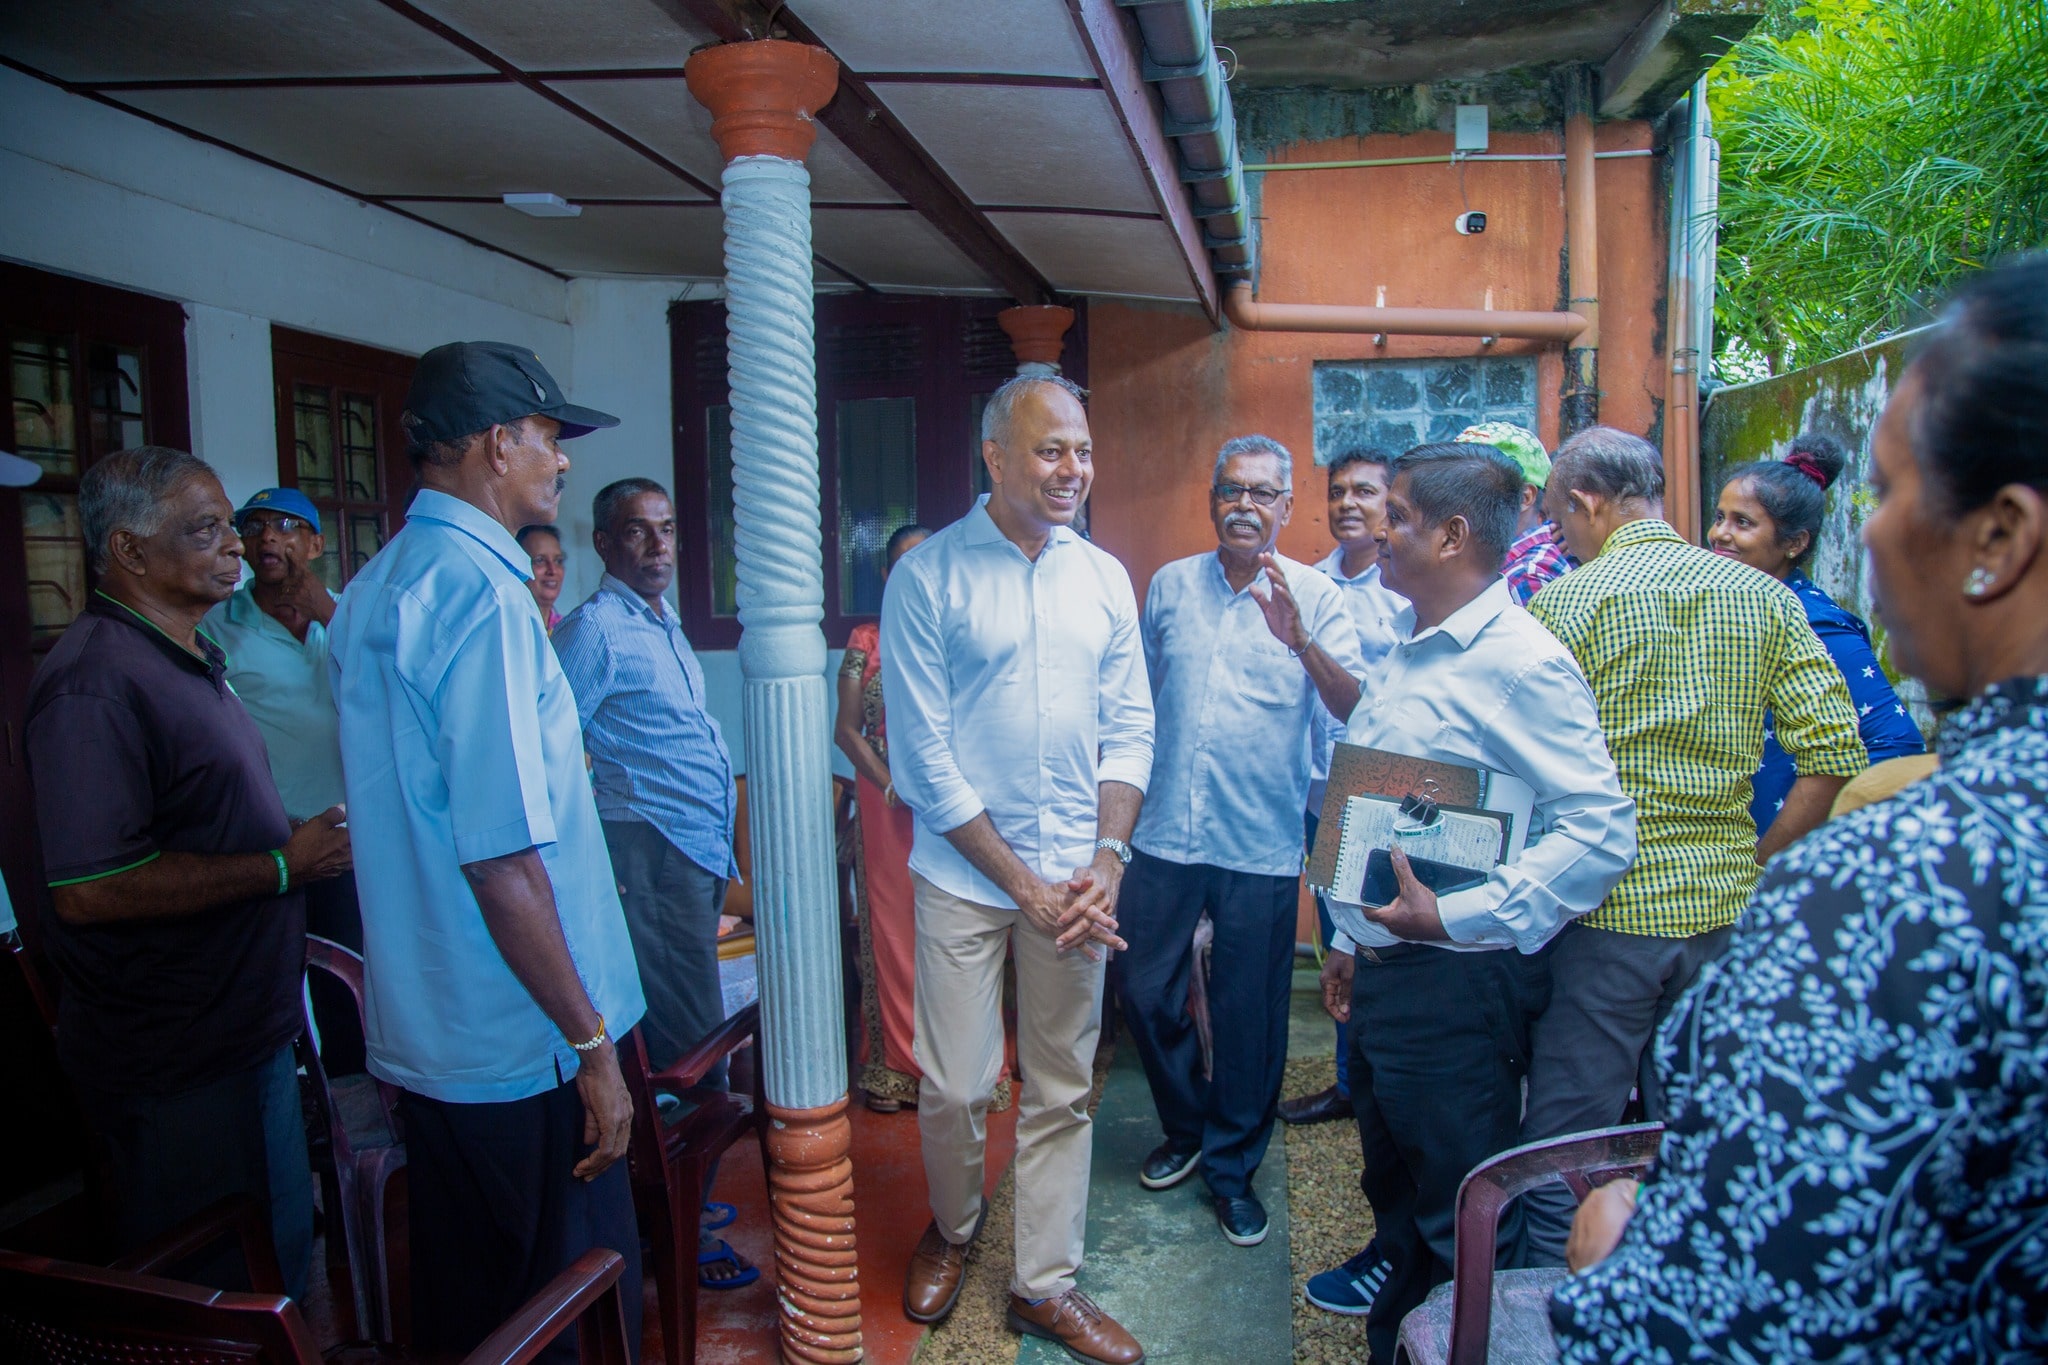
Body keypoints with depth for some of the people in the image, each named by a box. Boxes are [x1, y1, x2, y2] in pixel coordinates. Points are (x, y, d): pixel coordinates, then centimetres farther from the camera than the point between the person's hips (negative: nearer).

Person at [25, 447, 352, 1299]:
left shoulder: (190, 658, 13)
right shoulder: (96, 681, -21)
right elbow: (89, 889, -28)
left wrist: (307, 843, 9)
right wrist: (284, 865, -22)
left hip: (247, 1030, 10)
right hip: (180, 1068, -9)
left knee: (283, 1258, 22)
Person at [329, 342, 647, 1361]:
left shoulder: (372, 589, 11)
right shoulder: (481, 591, -20)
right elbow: (502, 860, -24)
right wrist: (594, 1046, -18)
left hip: (422, 1037, 9)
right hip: (520, 1048, -9)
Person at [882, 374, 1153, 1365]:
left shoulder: (1104, 577, 5)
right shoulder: (928, 576, -7)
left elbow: (1128, 727, 7)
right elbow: (923, 756, -9)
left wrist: (1107, 859, -6)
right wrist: (1023, 884, -11)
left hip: (1078, 874, 3)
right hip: (964, 872, -3)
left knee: (1062, 1090, 11)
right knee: (954, 1086, 5)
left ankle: (1044, 1283, 28)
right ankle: (951, 1228, 36)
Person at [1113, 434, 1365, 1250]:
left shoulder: (1316, 598, -3)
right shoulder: (1170, 585, 7)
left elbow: (1355, 710, -16)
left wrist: (1300, 641, -32)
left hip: (1261, 846, -3)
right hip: (1166, 835, 3)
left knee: (1250, 1016, 7)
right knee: (1142, 989, 11)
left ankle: (1234, 1168, 28)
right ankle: (1187, 1129, 36)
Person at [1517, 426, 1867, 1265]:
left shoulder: (1563, 604, -9)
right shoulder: (1764, 597, 5)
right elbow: (1834, 753, 0)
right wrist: (1756, 865, 8)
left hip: (1604, 910, -5)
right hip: (1722, 911, 5)